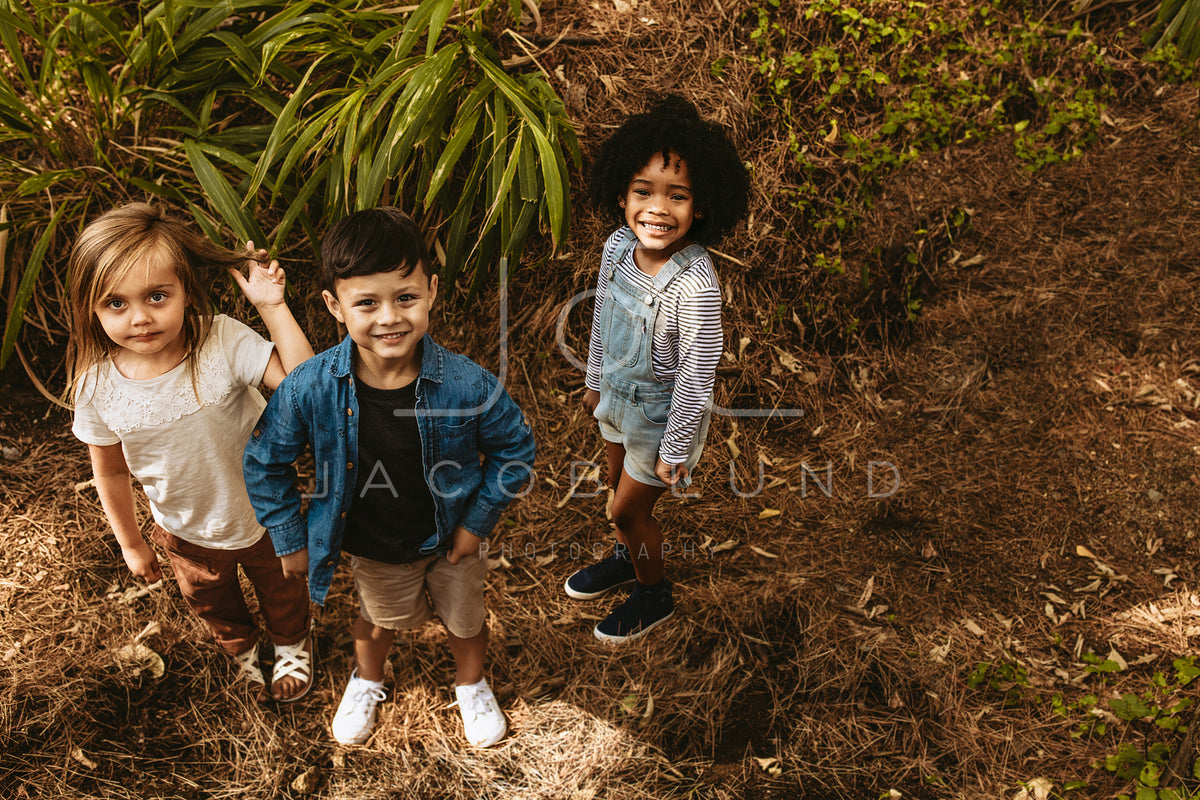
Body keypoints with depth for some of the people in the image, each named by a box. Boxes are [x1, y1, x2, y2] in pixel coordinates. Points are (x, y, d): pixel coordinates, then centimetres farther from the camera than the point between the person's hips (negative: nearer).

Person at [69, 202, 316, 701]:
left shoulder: (223, 342, -30)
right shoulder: (98, 388, -23)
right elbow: (111, 471, -6)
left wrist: (271, 307, -39)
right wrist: (130, 543, 5)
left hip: (264, 515, -2)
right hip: (186, 534, 2)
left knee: (281, 590, 28)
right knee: (211, 605, 31)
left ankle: (292, 643, 63)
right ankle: (243, 648, 67)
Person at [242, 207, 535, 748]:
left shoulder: (467, 384, -32)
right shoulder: (310, 389, -29)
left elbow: (515, 447, -13)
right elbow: (264, 462, -11)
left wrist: (478, 520, -12)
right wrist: (290, 539, -5)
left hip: (451, 540, 0)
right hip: (372, 549, 1)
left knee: (464, 620, 26)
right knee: (383, 619, 30)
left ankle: (471, 684, 61)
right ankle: (366, 681, 65)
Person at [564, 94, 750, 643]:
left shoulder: (696, 286, -35)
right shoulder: (617, 247, -14)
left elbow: (696, 376, -26)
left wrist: (676, 449, -16)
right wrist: (595, 381, 16)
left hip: (661, 413, -6)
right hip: (618, 396, 6)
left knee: (629, 509, 11)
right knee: (620, 488, 28)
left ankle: (655, 596, 40)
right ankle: (627, 558, 58)